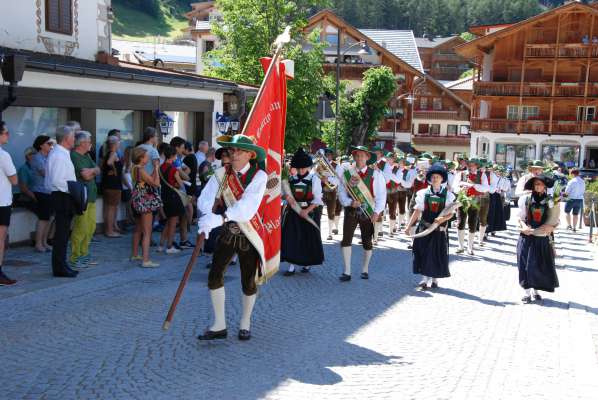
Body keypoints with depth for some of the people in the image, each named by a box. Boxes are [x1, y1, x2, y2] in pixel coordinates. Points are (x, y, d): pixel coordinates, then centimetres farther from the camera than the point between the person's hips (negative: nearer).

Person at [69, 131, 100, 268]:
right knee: (81, 229, -8)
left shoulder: (86, 156, 18)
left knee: (91, 227, 12)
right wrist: (93, 171, 1)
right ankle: (74, 259, -1)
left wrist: (91, 171, -9)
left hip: (90, 196, 9)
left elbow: (97, 170, 11)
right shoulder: (74, 156, -13)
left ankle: (84, 255, 23)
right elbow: (86, 176, -18)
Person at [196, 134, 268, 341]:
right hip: (228, 232, 3)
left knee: (248, 282, 7)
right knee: (215, 275, -3)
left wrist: (220, 218, -43)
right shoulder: (223, 173, -6)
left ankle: (245, 323, 30)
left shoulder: (259, 176, -17)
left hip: (249, 233, -3)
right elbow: (205, 198, -17)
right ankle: (219, 326, 11)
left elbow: (248, 206, -31)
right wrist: (207, 217, -39)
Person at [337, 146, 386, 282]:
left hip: (368, 212, -1)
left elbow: (381, 194, -5)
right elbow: (341, 192, 1)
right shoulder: (347, 173, 0)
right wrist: (350, 202, -17)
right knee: (346, 239, -8)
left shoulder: (375, 174, -4)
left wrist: (377, 212, -13)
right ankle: (347, 272, 0)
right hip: (351, 210, 1)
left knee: (367, 242, 9)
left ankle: (365, 269, 28)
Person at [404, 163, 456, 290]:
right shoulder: (423, 193, 2)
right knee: (423, 252, 1)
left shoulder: (447, 194, 0)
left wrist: (443, 218, -21)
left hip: (439, 229, 0)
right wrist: (409, 226, -1)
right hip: (424, 229, 0)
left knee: (438, 254, 6)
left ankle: (434, 279, 20)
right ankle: (424, 279, 9)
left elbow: (450, 213, 0)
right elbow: (417, 211, 3)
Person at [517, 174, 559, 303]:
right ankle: (527, 292, 6)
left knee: (541, 265, 6)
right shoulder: (526, 199, -2)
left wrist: (551, 227, -15)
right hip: (527, 237, -1)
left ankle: (535, 290, 22)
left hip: (542, 238, 1)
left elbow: (554, 220, 4)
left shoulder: (550, 201, 1)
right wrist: (523, 226, -16)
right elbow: (520, 217, 2)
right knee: (526, 264, -1)